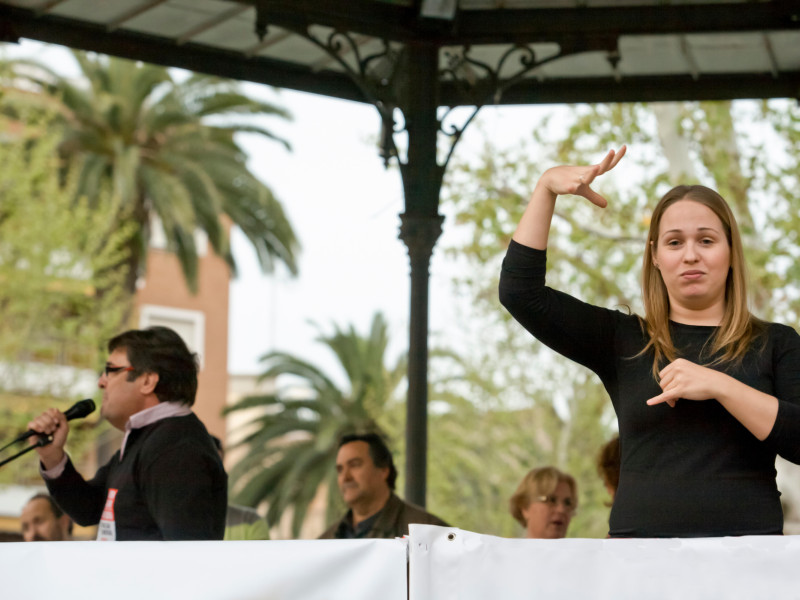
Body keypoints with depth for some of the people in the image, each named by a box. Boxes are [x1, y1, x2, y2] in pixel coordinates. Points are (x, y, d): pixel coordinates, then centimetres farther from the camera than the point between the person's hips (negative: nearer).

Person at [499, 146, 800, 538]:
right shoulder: (623, 341, 15)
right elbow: (520, 292, 9)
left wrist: (720, 387, -10)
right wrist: (547, 186, 7)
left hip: (747, 539, 0)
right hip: (639, 539, 1)